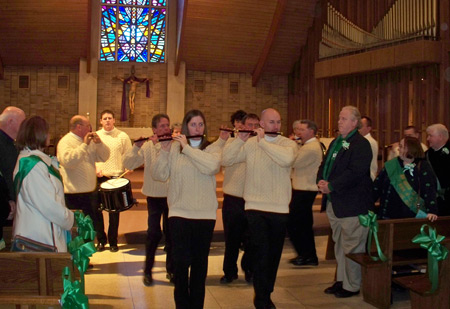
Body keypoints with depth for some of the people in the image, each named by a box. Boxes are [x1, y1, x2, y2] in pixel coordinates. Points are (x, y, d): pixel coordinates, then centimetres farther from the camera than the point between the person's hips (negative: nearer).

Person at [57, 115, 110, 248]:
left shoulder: (89, 142, 14)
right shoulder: (65, 142, -11)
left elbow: (104, 157, 11)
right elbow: (68, 161, -28)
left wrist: (98, 143, -5)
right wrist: (85, 145, -25)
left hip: (90, 192, 8)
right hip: (74, 195, -8)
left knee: (93, 227, 15)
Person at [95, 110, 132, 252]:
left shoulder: (122, 136, 4)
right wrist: (95, 168, -9)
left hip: (116, 177, -1)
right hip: (98, 178, 2)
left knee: (114, 211, 4)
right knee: (97, 210, 4)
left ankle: (113, 241, 16)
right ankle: (101, 239, 20)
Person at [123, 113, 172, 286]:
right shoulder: (147, 146, 3)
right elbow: (128, 165, -3)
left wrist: (159, 145, -19)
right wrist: (136, 147, -17)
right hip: (154, 196, 0)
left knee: (170, 233, 9)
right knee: (153, 233, -2)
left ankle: (171, 269, 25)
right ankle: (147, 270, 16)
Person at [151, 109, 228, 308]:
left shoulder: (213, 148, 2)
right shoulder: (174, 148, 3)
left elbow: (211, 166, -21)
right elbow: (159, 175, -3)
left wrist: (187, 147, -17)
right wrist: (164, 151, -14)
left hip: (205, 215, 1)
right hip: (179, 213, 0)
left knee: (200, 263, 11)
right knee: (181, 261, -3)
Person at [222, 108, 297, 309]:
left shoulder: (288, 143, 0)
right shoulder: (250, 144, 4)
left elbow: (287, 159, -23)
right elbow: (226, 160, -3)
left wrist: (262, 141, -20)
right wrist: (240, 140, -15)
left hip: (280, 209, 1)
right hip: (255, 206, -1)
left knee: (274, 254, 12)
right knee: (261, 252, -8)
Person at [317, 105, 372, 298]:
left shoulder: (361, 144, -12)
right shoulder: (335, 143, 17)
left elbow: (355, 172, -23)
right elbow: (324, 165, 16)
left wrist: (331, 186, -21)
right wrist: (321, 182, -4)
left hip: (352, 204, -9)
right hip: (334, 203, 9)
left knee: (352, 247, 0)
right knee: (339, 245, 18)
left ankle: (352, 286, 11)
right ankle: (341, 280, 30)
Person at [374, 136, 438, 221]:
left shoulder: (423, 167, -4)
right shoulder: (390, 165, 7)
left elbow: (429, 190, -13)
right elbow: (377, 187, 7)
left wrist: (432, 211, -24)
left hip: (413, 217, -3)